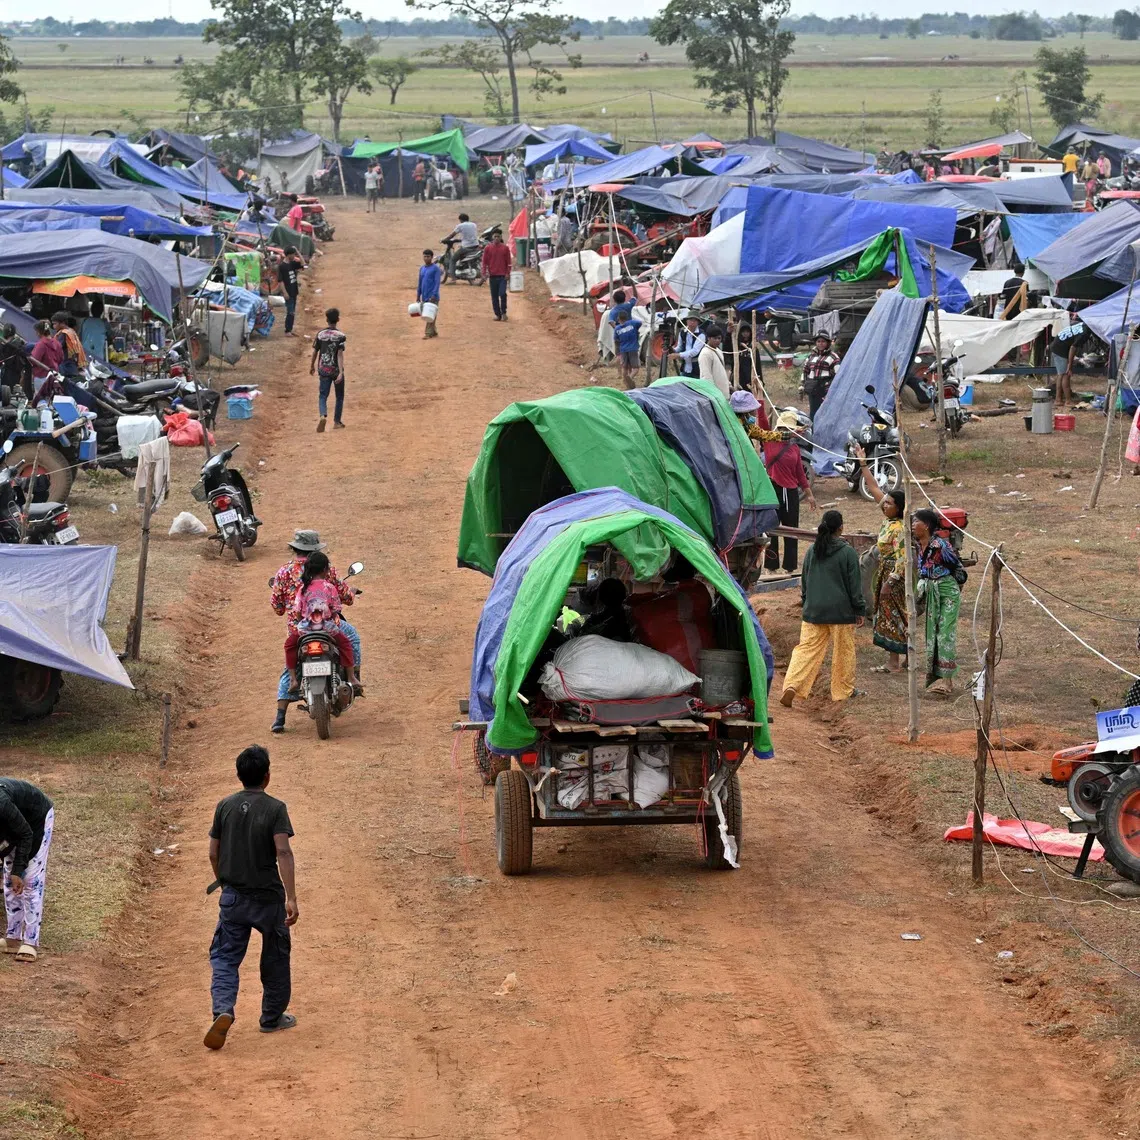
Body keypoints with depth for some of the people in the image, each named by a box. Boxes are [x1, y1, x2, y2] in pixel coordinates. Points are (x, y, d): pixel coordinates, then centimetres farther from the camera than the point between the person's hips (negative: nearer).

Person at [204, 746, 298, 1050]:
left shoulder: (225, 806, 0)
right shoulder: (275, 808, -11)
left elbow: (214, 853, 5)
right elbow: (283, 853, -19)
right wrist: (291, 898, -19)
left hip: (233, 897, 2)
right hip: (268, 898, -2)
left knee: (224, 956, 6)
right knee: (275, 957, 16)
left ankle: (223, 1010, -18)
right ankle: (272, 1017, 27)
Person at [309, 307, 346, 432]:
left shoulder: (320, 334, -1)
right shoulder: (340, 336, -10)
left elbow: (315, 352, 6)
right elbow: (340, 355, -17)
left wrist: (312, 366, 22)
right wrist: (341, 372, -22)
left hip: (324, 370, 2)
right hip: (336, 370, -2)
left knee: (323, 395, 2)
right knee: (339, 396, 17)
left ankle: (323, 415, -26)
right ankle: (337, 421, 21)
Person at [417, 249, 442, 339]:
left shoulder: (435, 268, -7)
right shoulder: (422, 268, 13)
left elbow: (437, 282, -12)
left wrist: (434, 295, -20)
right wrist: (418, 295, 16)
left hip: (432, 297, -7)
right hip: (424, 297, 7)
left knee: (430, 316, -9)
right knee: (425, 315, 10)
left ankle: (428, 333, -11)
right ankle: (433, 332, 19)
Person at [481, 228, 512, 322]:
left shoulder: (505, 248, 2)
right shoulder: (488, 248, 3)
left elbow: (508, 261, 5)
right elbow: (485, 262, 5)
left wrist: (508, 273, -3)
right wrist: (484, 273, -2)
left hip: (502, 275, -2)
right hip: (493, 275, 2)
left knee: (503, 294, -13)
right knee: (494, 296, 4)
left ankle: (504, 313, 1)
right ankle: (497, 314, 12)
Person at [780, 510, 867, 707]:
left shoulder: (812, 551, 3)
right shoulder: (847, 553, -10)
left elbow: (804, 581, 12)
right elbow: (855, 585, -6)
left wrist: (806, 603, 23)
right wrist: (860, 610, 3)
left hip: (813, 610, 4)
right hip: (841, 610, -4)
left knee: (807, 648, 3)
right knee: (844, 650, 12)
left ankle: (791, 686, -14)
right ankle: (844, 689, 22)